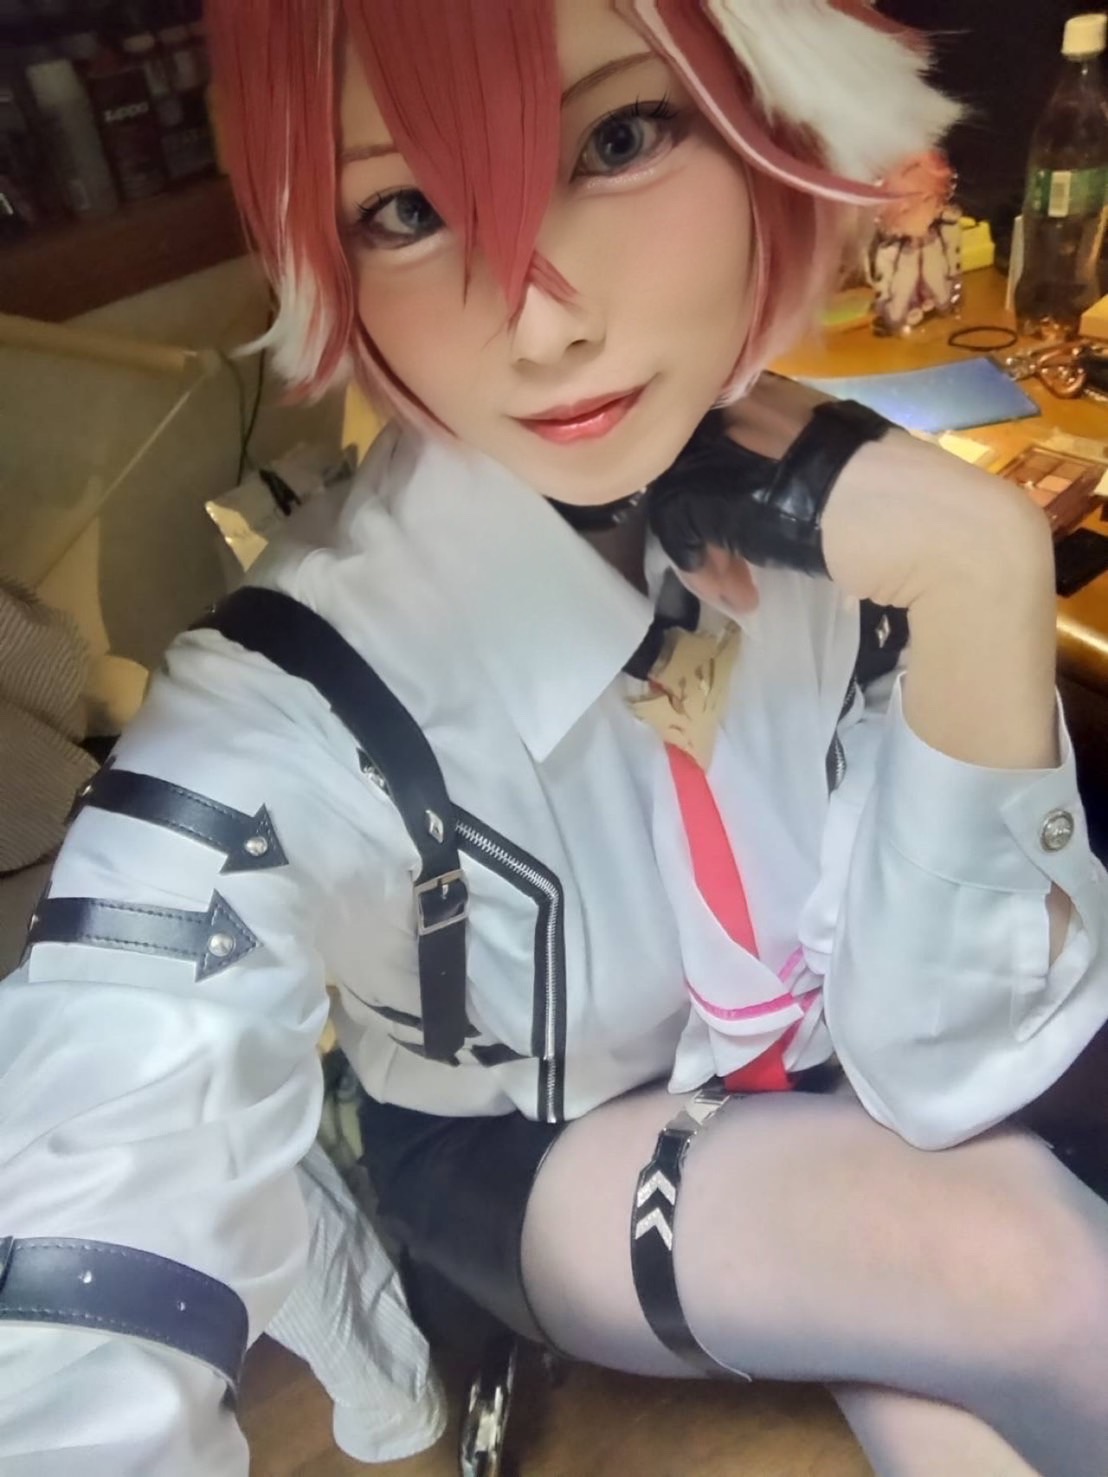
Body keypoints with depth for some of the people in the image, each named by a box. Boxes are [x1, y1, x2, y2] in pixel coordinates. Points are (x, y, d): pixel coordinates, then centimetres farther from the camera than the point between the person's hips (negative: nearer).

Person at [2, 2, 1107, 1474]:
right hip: (522, 1171, -3)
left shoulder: (833, 524, -20)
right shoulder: (292, 698, -31)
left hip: (822, 1121, 4)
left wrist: (982, 573, -32)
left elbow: (948, 1068, -21)